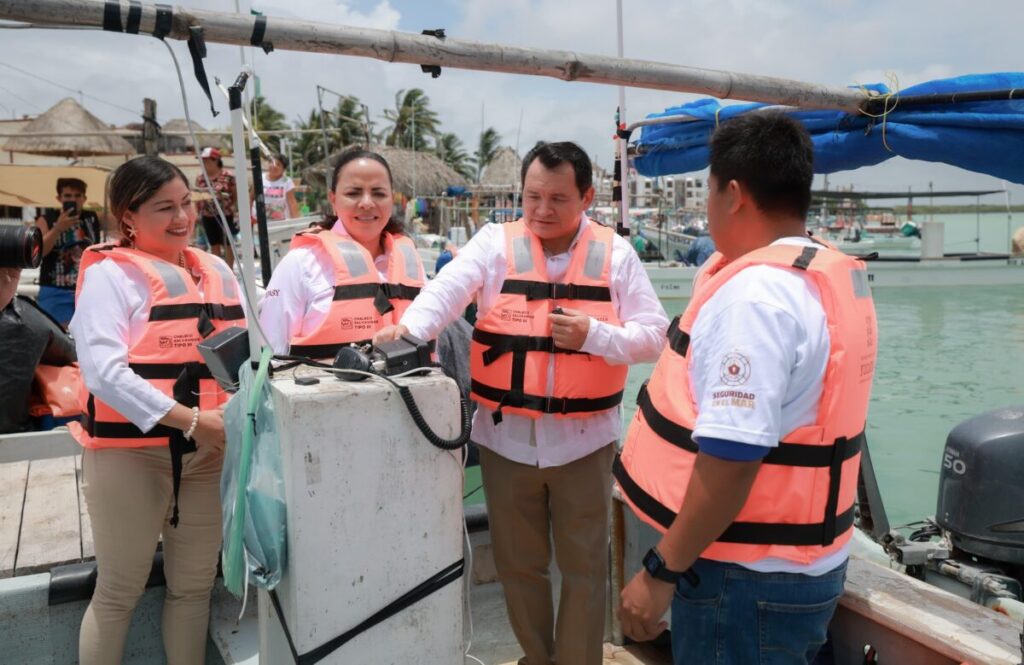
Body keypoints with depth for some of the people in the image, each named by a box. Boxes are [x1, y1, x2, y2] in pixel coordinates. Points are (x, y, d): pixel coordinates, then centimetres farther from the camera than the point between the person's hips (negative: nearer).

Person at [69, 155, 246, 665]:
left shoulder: (216, 270, 11)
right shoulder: (110, 273, -7)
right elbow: (103, 371, -18)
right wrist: (189, 419, -23)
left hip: (208, 451, 6)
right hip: (130, 451, -5)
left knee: (194, 585, 15)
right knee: (120, 592, 8)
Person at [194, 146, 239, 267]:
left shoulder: (228, 176, -7)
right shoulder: (200, 178, 7)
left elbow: (236, 196, -4)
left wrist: (234, 211, -11)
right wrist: (197, 214, 9)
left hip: (225, 215, -4)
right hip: (207, 216, 5)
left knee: (227, 244, 4)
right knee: (214, 245, 10)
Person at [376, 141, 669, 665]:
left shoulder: (615, 253, 0)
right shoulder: (495, 242, -1)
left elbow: (652, 336, -1)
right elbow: (449, 287, -19)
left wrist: (594, 334, -18)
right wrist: (410, 327, -37)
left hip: (583, 437, 0)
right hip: (506, 435, 1)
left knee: (583, 564, 12)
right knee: (517, 561, 16)